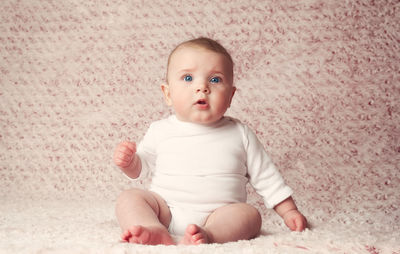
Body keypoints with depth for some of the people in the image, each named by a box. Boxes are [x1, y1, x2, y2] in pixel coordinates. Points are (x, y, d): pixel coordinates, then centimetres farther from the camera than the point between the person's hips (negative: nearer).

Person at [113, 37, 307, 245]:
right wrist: (129, 161, -5)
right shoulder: (161, 131, 7)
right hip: (165, 211, 1)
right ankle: (155, 232, -44)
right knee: (128, 198, -18)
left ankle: (206, 236, -51)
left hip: (218, 215, -1)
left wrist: (289, 211, 10)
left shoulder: (240, 134, 6)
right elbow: (142, 166, 18)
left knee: (249, 214, -26)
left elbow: (266, 177, 13)